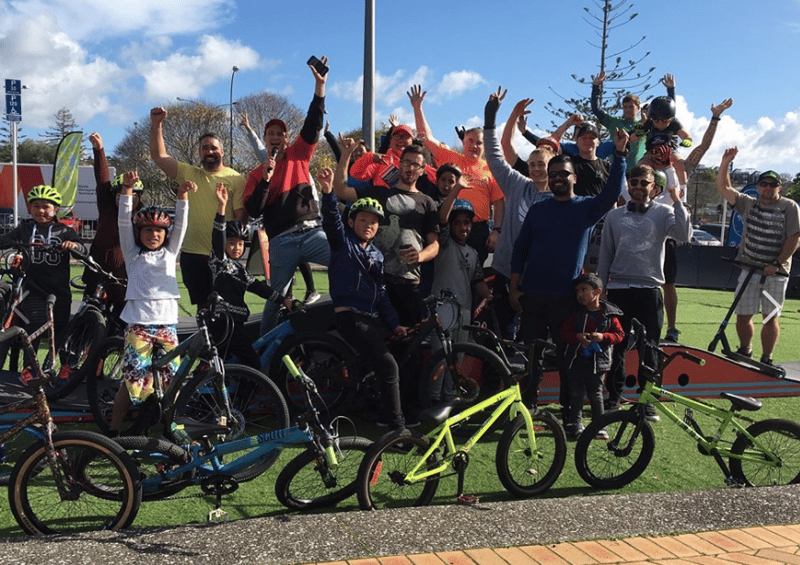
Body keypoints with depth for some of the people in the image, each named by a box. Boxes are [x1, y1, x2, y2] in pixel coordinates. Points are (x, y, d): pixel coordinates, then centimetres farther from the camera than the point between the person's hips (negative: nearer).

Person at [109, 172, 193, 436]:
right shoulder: (133, 254, 10)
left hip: (167, 322, 2)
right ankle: (113, 429, 11)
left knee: (172, 380, 3)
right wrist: (127, 189, -14)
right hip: (138, 323, -2)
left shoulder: (169, 252, 15)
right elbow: (124, 222, -2)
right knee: (134, 380, -3)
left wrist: (183, 194, -11)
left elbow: (181, 224, 4)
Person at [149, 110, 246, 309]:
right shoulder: (189, 174, 10)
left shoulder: (236, 179, 1)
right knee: (202, 304, 10)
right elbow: (159, 155, 3)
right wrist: (157, 125, -7)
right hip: (193, 254, 3)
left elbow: (241, 216, -4)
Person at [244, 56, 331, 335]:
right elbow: (253, 211, -1)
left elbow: (313, 124, -2)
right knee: (276, 298, 5)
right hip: (281, 241, 0)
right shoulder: (257, 174, 11)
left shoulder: (298, 154, 12)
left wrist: (320, 85, -13)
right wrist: (265, 180, -13)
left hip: (312, 232, 1)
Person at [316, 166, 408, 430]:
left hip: (373, 319, 7)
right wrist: (328, 191, -34)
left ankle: (388, 414, 12)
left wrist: (394, 324, 9)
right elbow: (332, 219, -16)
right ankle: (397, 426, -16)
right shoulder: (343, 242, 5)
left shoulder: (377, 255, 21)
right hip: (350, 316, -7)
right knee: (388, 365, -21)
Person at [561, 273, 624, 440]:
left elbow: (619, 335, -2)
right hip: (576, 359, 1)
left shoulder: (609, 314, -2)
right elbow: (565, 333, -2)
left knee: (596, 394, 7)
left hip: (598, 361, -1)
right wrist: (578, 337, -21)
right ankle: (574, 424, 15)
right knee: (576, 393, 5)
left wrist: (603, 337, -18)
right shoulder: (575, 313, 1)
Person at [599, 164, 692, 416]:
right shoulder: (614, 215, 10)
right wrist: (600, 289, 10)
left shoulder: (663, 213, 5)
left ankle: (647, 400, 14)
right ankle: (613, 397, 17)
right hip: (618, 289, 1)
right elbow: (605, 255, 13)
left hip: (650, 289, -1)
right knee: (616, 348, 6)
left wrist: (677, 202, -15)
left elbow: (684, 235, -14)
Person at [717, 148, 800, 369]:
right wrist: (725, 163, -5)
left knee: (770, 317, 2)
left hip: (776, 273, -2)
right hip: (749, 269, 3)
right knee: (743, 316, 4)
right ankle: (745, 350, 26)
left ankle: (766, 359, 13)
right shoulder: (748, 204, 10)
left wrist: (777, 264, -13)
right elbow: (723, 187, 8)